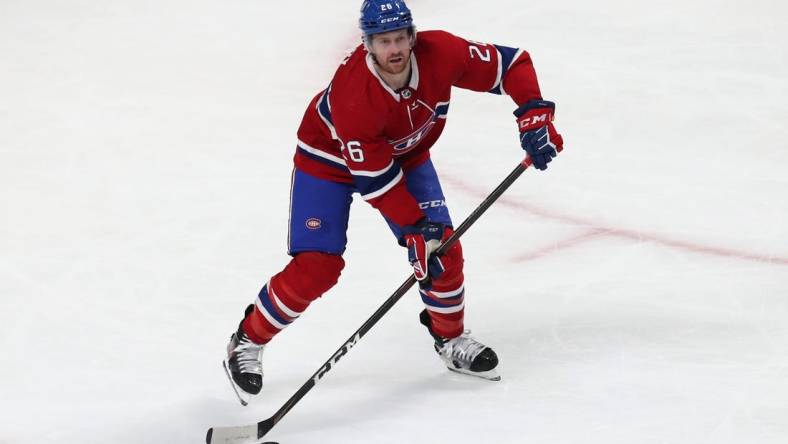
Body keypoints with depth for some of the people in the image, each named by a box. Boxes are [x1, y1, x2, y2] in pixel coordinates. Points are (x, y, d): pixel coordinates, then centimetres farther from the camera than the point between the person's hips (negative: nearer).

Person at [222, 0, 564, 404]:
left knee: (442, 246, -5)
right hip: (329, 158, -5)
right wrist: (415, 228, -29)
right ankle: (248, 341, 8)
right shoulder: (353, 95, -40)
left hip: (405, 153, 5)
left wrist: (534, 116, -30)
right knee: (316, 267, -12)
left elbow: (512, 64, -17)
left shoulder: (440, 53, -29)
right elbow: (375, 179, -32)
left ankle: (451, 339, 20)